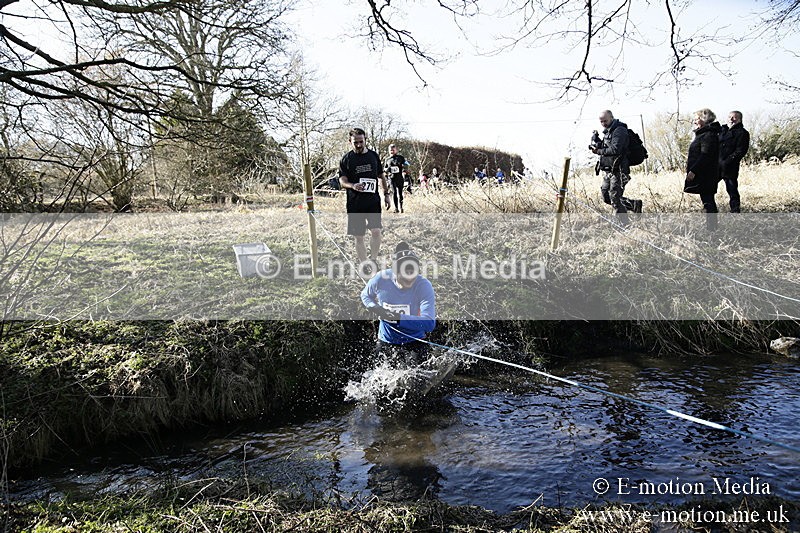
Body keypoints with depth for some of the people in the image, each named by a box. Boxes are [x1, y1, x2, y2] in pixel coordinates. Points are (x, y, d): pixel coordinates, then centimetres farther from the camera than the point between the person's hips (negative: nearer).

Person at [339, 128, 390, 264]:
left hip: (373, 200, 1)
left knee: (376, 230, -13)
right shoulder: (346, 159, 1)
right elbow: (342, 181, -4)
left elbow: (381, 176, 19)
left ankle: (374, 260, 7)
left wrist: (386, 194, 14)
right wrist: (353, 186, -25)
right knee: (359, 237, 4)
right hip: (355, 203, -1)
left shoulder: (374, 156, 9)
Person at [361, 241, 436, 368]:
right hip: (386, 342, 3)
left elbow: (429, 323, -34)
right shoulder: (381, 279, -18)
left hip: (414, 343, -2)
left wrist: (398, 317, -41)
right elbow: (365, 295, 5)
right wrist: (374, 307, -17)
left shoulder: (424, 285, -25)